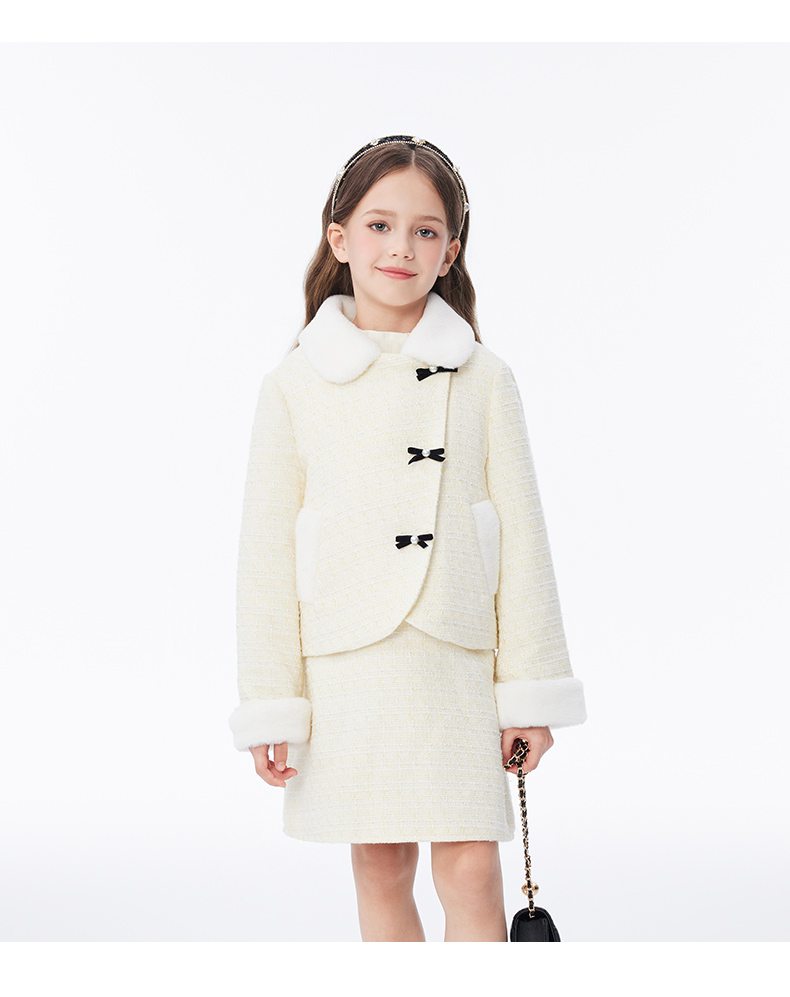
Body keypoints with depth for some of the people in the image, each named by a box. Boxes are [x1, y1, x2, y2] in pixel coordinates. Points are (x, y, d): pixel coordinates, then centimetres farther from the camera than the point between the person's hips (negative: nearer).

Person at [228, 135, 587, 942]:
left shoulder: (483, 380, 3)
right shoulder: (295, 387, 2)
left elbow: (520, 534, 3)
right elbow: (266, 552, 2)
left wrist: (530, 690, 1)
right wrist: (270, 707, -1)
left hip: (457, 663, 0)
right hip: (345, 667, 0)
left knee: (471, 873, -3)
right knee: (380, 873, 9)